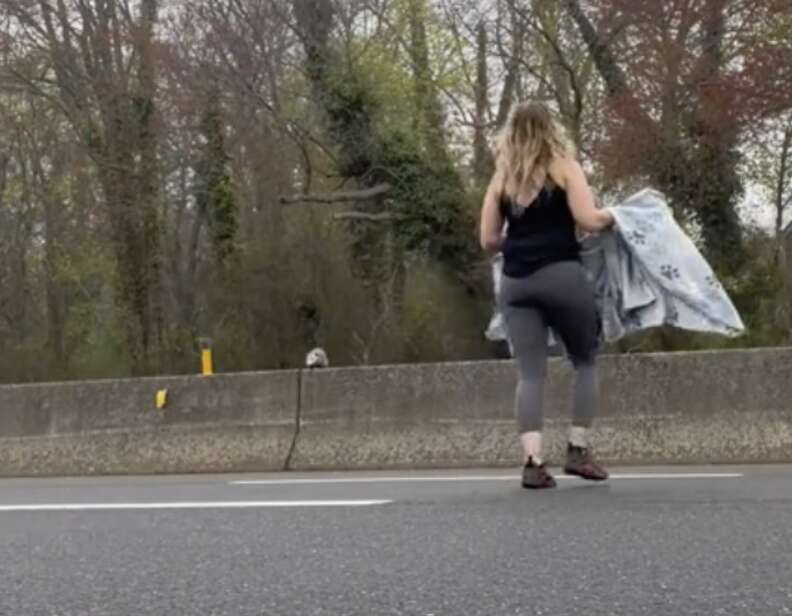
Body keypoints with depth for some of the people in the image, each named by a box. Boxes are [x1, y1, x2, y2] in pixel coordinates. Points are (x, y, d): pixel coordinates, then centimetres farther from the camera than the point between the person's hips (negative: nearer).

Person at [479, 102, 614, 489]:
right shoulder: (563, 167, 3)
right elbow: (588, 221, -7)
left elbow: (489, 240, 12)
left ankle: (533, 461, -10)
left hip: (515, 283, 3)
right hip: (562, 275, -3)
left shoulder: (501, 179, 13)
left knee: (530, 374, 1)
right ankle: (578, 450, 8)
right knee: (585, 362, 13)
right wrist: (611, 217, 13)